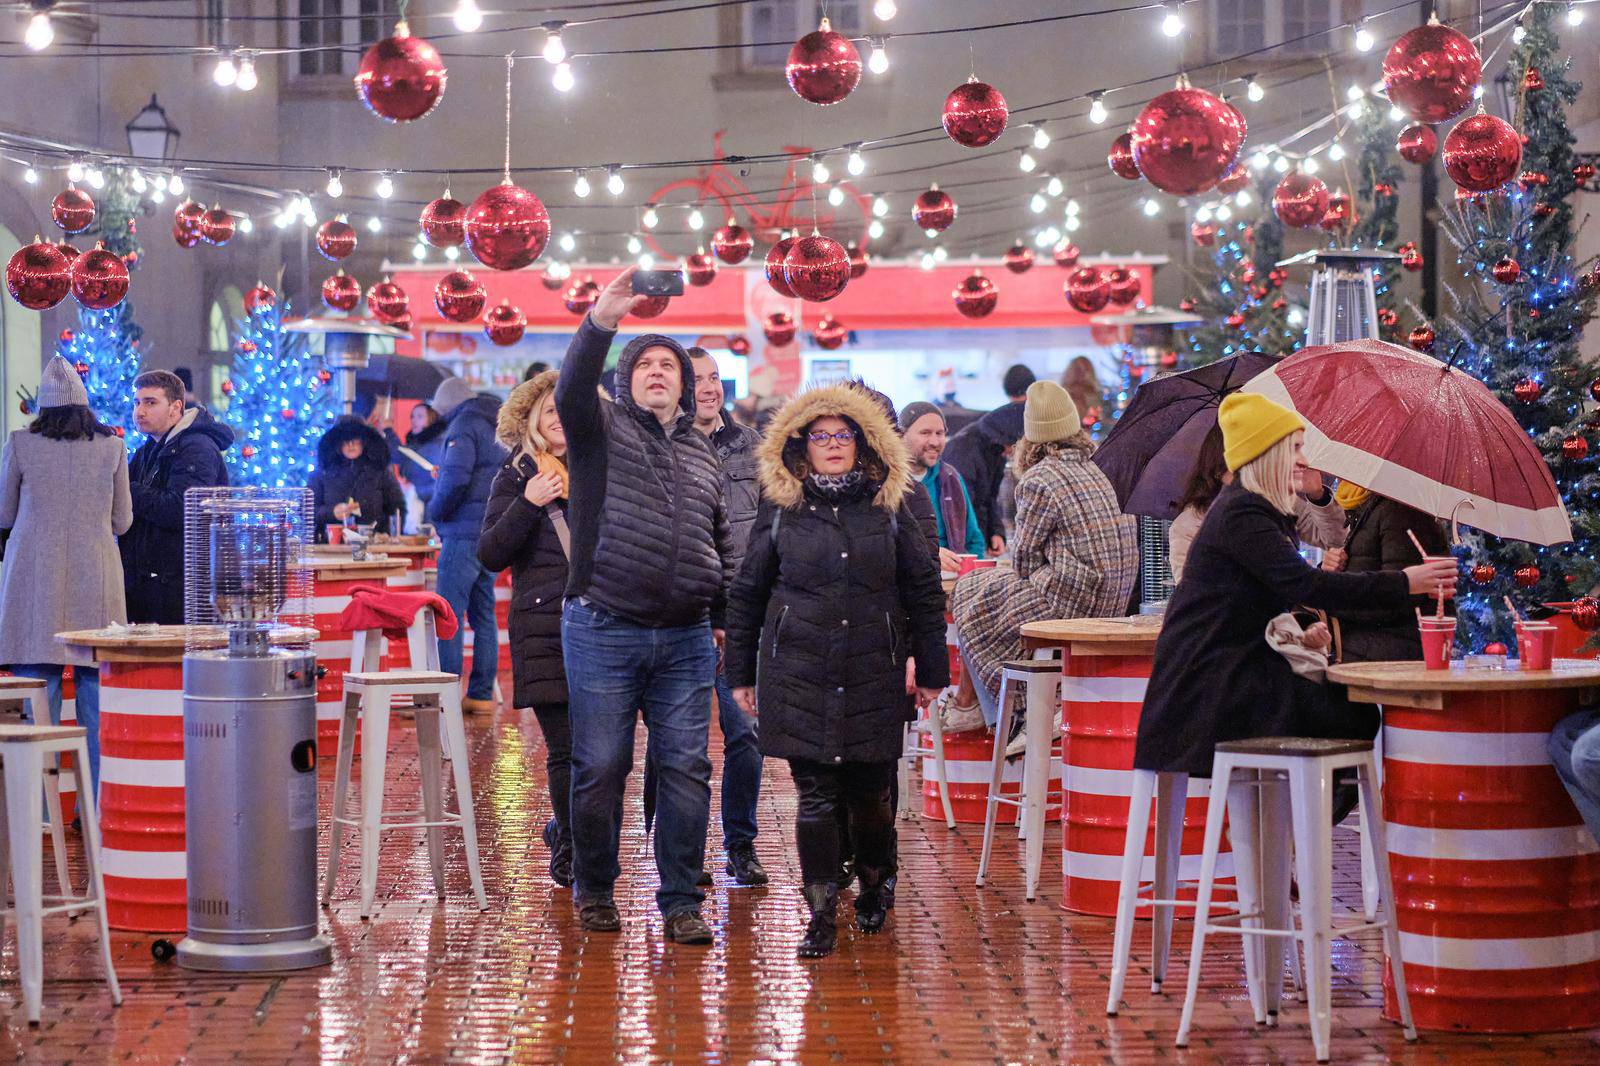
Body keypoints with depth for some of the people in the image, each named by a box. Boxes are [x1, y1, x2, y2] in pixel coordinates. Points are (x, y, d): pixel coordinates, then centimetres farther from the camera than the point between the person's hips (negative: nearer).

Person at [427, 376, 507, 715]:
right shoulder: (496, 427, 18)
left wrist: (436, 511, -5)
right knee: (483, 615, 10)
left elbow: (456, 478, -20)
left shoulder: (463, 425, -9)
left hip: (465, 533, -9)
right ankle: (481, 694, 11)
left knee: (449, 614, -9)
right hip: (494, 533, 9)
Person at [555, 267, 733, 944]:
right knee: (600, 769, 1)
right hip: (604, 633, -4)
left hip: (686, 640, 4)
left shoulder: (702, 453, 18)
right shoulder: (603, 430, 4)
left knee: (686, 771, 2)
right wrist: (601, 321, -32)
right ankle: (593, 889, 17)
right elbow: (572, 391, -18)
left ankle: (681, 901, 9)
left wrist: (720, 617, 20)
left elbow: (720, 541, 26)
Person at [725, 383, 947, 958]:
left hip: (874, 675, 1)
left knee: (871, 793, 5)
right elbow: (746, 596, 9)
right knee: (815, 795, -5)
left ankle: (873, 889, 30)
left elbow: (925, 593, 10)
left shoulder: (888, 508, 6)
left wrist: (932, 672, 8)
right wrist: (741, 674, 9)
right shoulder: (780, 511, 4)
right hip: (799, 677, -1)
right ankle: (822, 916, 0)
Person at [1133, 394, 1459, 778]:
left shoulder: (1252, 509, 19)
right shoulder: (1240, 514, -15)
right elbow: (1306, 584, -24)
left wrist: (1299, 632, 5)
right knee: (1355, 719, -16)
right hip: (1213, 683, -10)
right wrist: (1402, 583, -23)